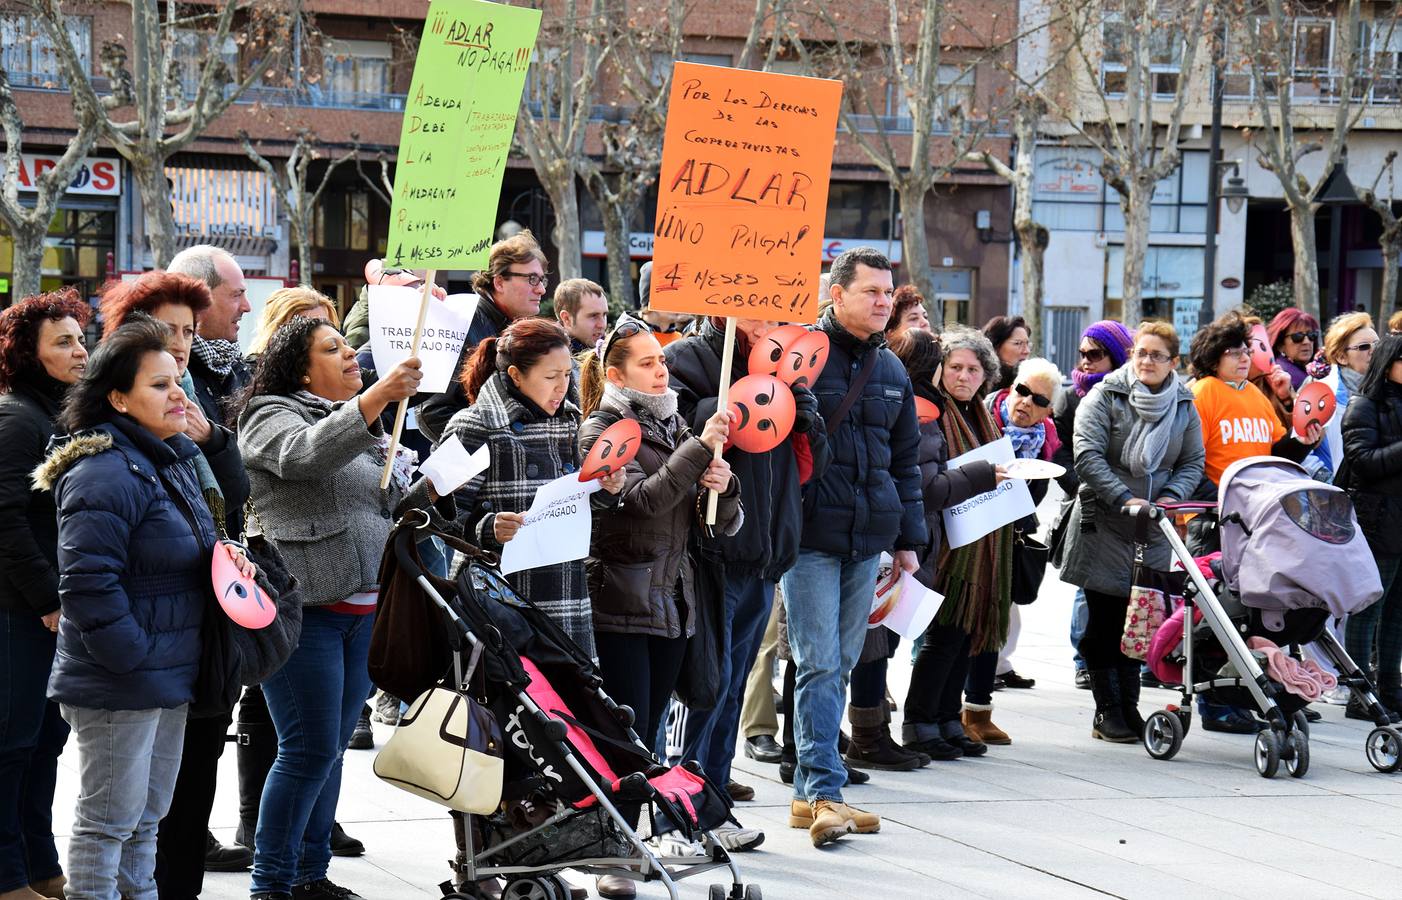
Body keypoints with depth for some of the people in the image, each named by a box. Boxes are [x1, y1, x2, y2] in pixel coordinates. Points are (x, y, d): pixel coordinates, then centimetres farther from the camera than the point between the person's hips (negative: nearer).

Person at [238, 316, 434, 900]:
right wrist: (376, 398, -36)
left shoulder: (363, 425, 23)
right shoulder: (273, 415, -3)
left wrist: (426, 489, 9)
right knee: (310, 749, -10)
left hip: (360, 608, 8)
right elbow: (305, 454, -27)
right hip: (303, 606, -8)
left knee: (331, 747, 11)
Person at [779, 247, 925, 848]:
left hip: (868, 537, 6)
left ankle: (810, 793, 13)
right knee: (819, 663, -9)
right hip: (811, 534, -6)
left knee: (841, 664, 8)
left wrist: (908, 540, 19)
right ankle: (823, 790, -9)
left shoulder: (891, 370, 15)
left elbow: (905, 460, 22)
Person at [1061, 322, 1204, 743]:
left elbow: (1193, 462, 10)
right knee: (1105, 621, 0)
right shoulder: (1105, 397, -5)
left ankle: (1129, 705, 14)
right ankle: (1107, 712, 5)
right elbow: (1087, 456, -13)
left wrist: (1171, 496, -10)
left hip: (1153, 532, 4)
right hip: (1102, 526, -4)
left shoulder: (1184, 405, 9)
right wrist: (1124, 498, -22)